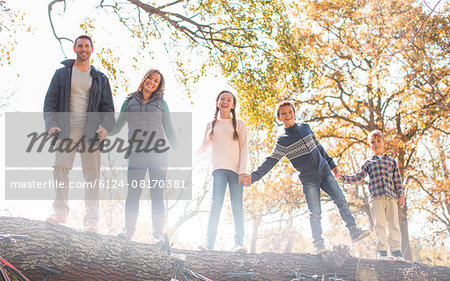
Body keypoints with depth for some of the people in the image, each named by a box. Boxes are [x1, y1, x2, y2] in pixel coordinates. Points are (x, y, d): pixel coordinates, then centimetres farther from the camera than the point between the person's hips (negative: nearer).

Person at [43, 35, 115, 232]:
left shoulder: (100, 78, 15)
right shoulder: (62, 74, 13)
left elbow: (108, 108, 13)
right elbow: (50, 102, 9)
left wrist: (105, 127, -6)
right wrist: (51, 125, -7)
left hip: (91, 131, 0)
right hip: (66, 129, 0)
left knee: (92, 174, -5)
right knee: (60, 168, -7)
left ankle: (91, 220, -4)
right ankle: (60, 211, 8)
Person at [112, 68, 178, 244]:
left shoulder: (161, 103, 14)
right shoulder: (130, 102, 15)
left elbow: (169, 130, 14)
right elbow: (117, 127, 17)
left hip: (158, 154, 0)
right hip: (136, 155, 1)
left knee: (157, 195, -1)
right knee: (133, 192, -4)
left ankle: (158, 234, 1)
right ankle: (129, 230, 4)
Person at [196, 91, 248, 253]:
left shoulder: (239, 124, 12)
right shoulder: (211, 125, 18)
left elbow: (244, 148, 5)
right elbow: (203, 148, 19)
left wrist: (242, 171, -6)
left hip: (235, 170, -1)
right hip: (219, 169, 1)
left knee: (237, 206, -5)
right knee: (215, 204, -11)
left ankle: (239, 243, -4)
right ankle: (209, 241, -13)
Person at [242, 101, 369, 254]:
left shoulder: (306, 127, 9)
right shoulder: (282, 141, -3)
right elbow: (270, 161, -9)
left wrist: (331, 163, 20)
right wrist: (254, 176, -22)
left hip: (325, 172, 3)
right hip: (308, 180, -3)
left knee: (341, 200, -6)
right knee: (315, 212, -7)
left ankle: (353, 231, 0)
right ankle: (318, 243, 2)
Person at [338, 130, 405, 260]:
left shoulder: (392, 161, 18)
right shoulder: (368, 163, 16)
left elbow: (397, 180, 17)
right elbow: (357, 177, 14)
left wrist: (400, 195, 9)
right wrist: (343, 177, 2)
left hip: (391, 197, 1)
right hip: (376, 197, -1)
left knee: (394, 224, -2)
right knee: (380, 225, -7)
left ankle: (396, 251, 3)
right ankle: (381, 251, -4)